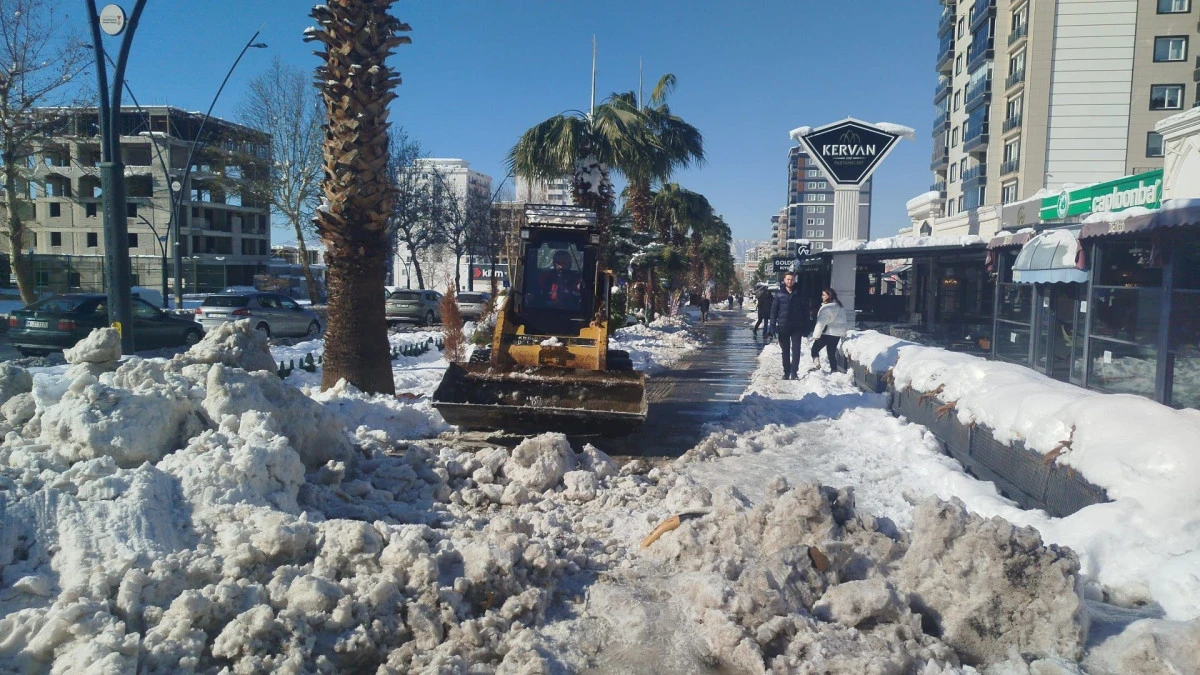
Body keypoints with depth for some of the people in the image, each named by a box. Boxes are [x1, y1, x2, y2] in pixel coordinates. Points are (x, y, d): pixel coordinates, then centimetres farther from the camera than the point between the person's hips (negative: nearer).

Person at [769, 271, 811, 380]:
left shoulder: (800, 294, 1)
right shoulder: (779, 294, 1)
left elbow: (806, 311, 2)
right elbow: (774, 309, 1)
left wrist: (806, 327, -1)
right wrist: (773, 325, -7)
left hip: (797, 327, -1)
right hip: (783, 326, 1)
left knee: (796, 350, -6)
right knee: (785, 351, 9)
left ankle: (793, 371, -3)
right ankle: (786, 372, 17)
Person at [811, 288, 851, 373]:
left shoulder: (826, 307, -15)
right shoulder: (840, 306, 12)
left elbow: (821, 323, -21)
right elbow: (847, 320, 20)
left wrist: (816, 335, -20)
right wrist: (844, 331, 26)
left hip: (828, 333, -8)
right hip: (838, 333, 8)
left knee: (815, 348, 3)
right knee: (831, 352, 12)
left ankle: (816, 365, -10)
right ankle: (834, 370, 10)